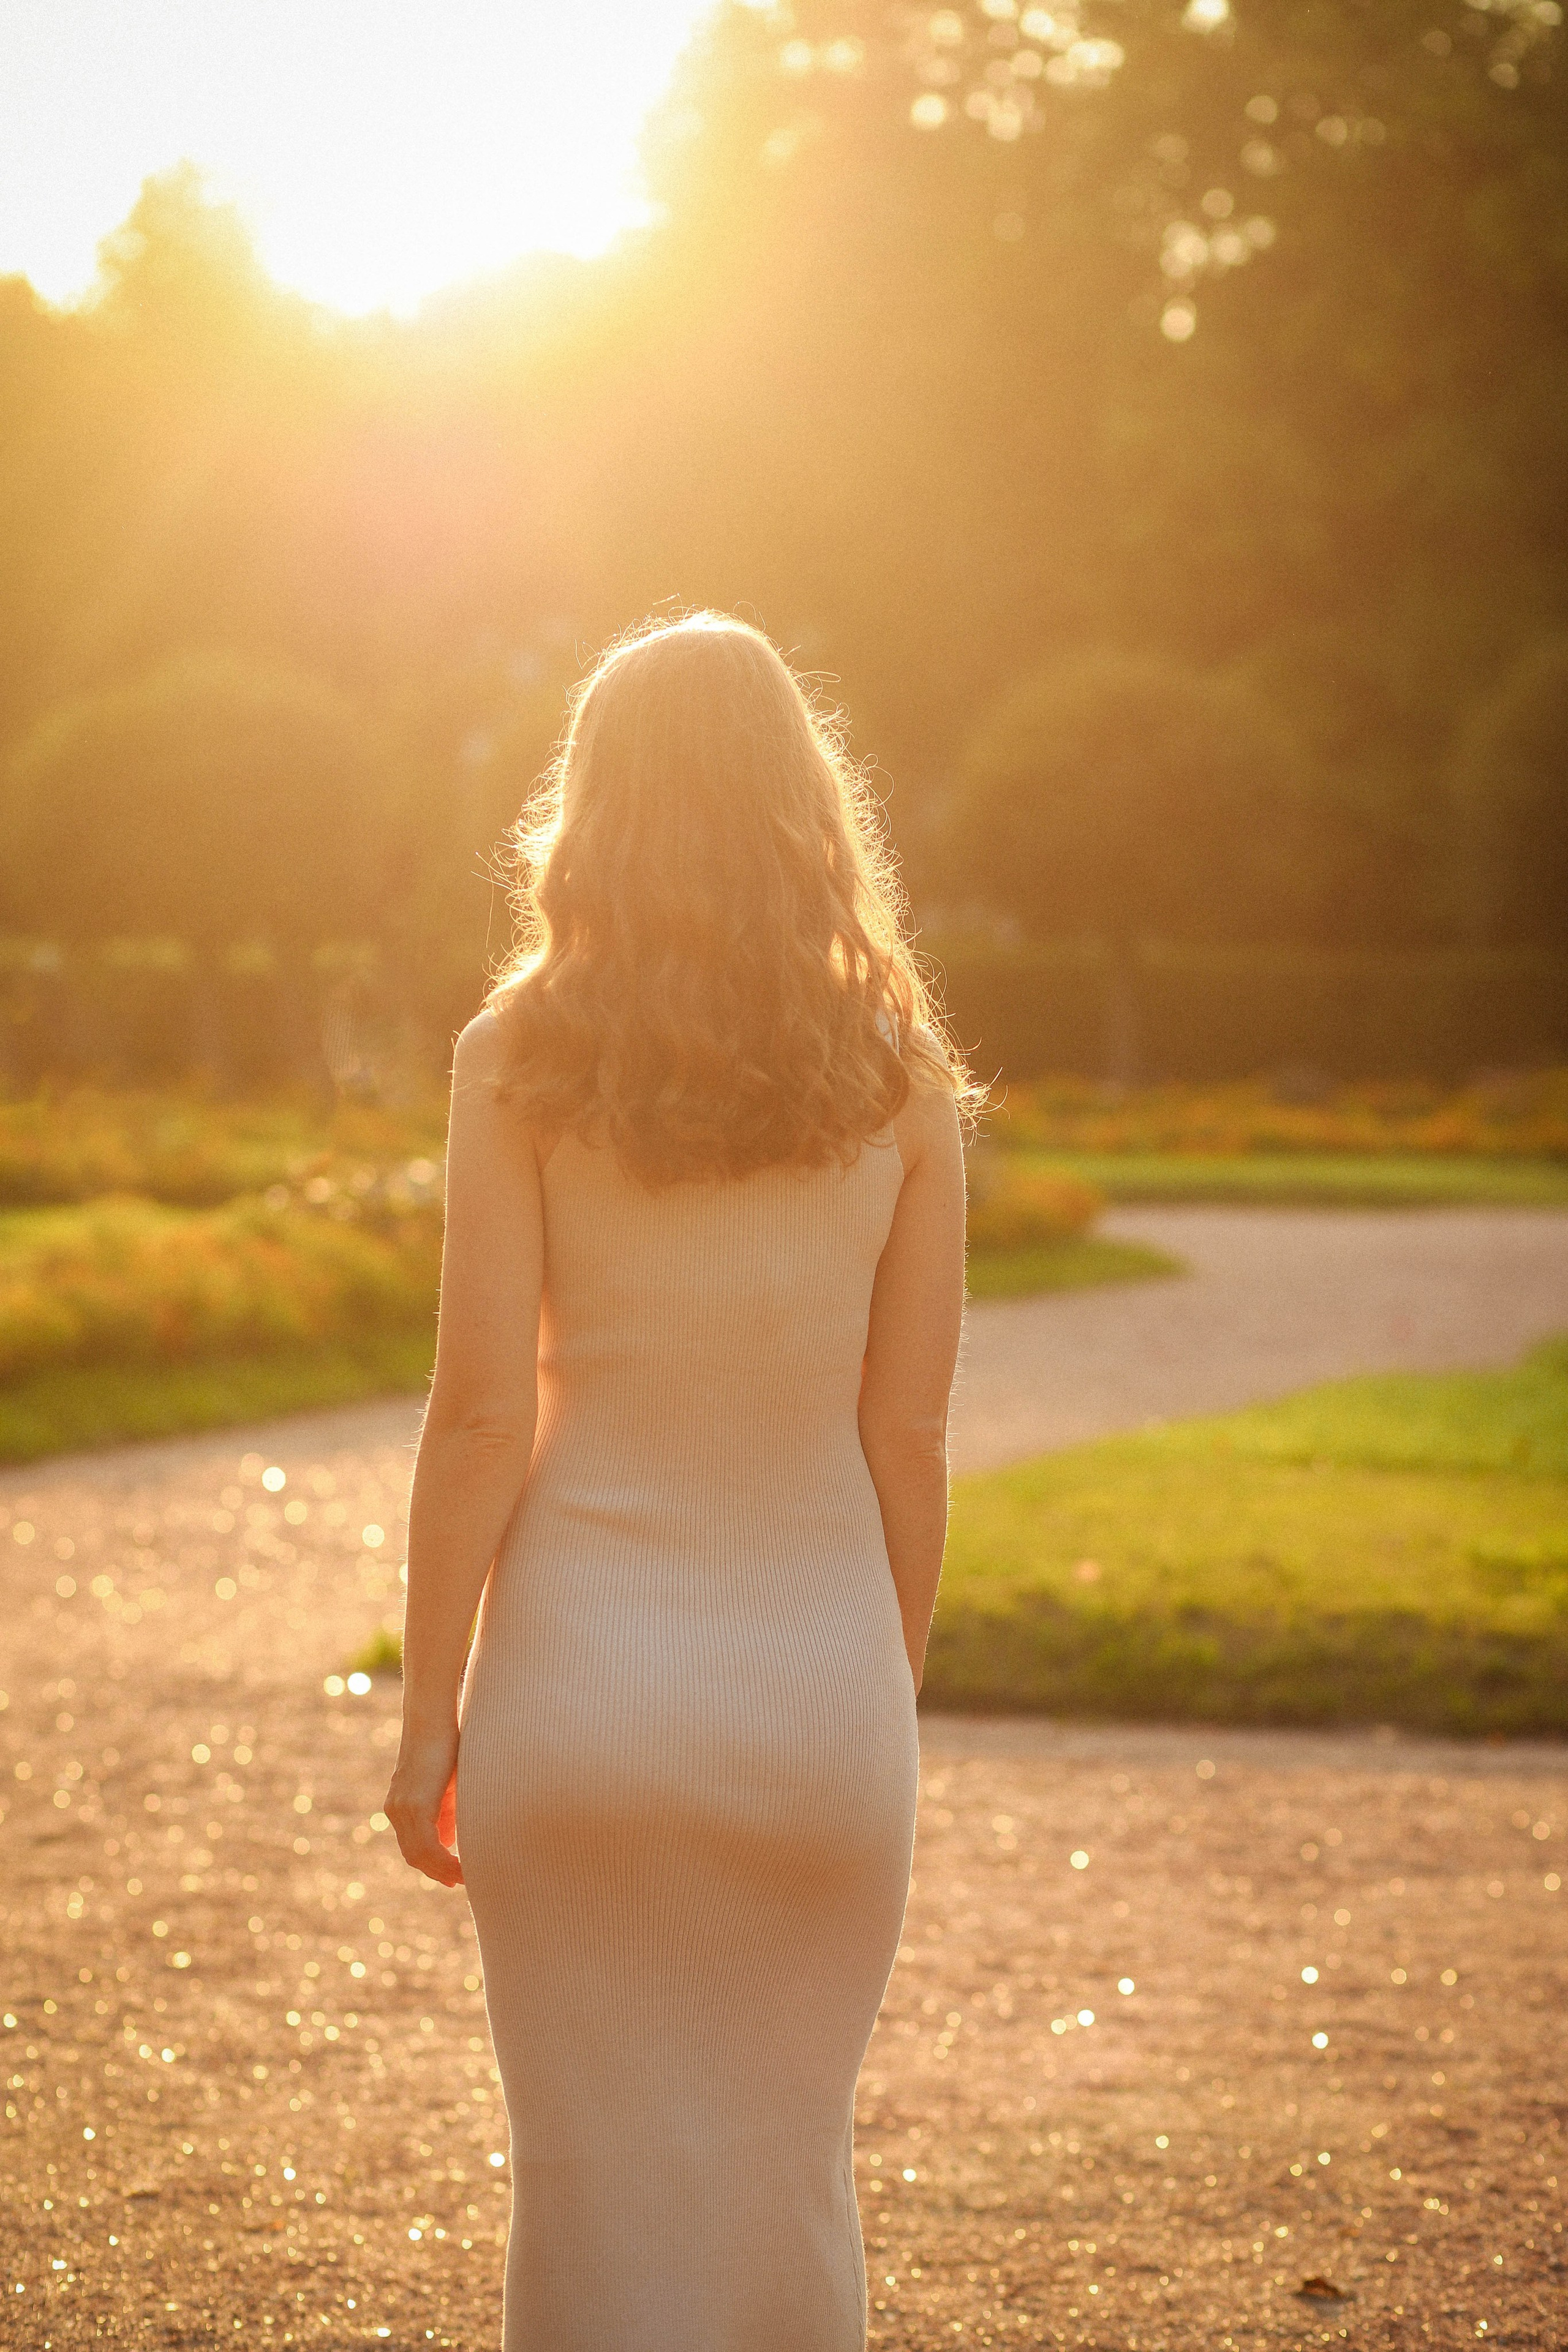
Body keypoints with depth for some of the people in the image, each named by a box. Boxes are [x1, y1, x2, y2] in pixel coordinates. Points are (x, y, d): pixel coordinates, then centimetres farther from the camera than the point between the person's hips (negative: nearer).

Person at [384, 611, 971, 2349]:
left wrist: (428, 1712, -1)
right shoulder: (899, 1078, -1)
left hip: (582, 1666, -1)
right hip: (816, 1678, 1)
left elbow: (481, 1413, -8)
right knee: (787, 2177, 16)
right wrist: (888, 1701, 12)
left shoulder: (523, 1060, -6)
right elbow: (906, 1437, 0)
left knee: (602, 2186, 7)